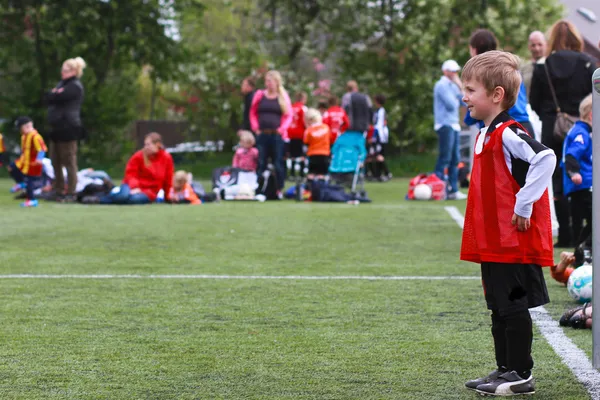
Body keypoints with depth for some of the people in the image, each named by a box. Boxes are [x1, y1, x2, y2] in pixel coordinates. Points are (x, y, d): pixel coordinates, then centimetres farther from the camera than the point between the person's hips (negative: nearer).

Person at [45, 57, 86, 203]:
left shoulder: (75, 86, -9)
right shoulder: (62, 83, 20)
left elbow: (56, 98, -17)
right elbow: (48, 99, 13)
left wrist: (53, 94, 2)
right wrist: (55, 94, -5)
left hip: (68, 128, -9)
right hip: (57, 128, 9)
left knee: (69, 161, -6)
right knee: (55, 161, 12)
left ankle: (71, 193, -2)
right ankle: (59, 190, 21)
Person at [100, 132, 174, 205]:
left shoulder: (167, 158, -2)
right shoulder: (139, 156, -5)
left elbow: (167, 180, 7)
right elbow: (131, 173, -7)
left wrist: (168, 196, 8)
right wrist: (134, 187, -24)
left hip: (148, 192, 0)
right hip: (132, 187, 0)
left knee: (135, 198, -37)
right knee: (124, 195, -38)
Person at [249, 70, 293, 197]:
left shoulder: (283, 96, 5)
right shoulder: (260, 95, 8)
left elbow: (288, 115, 5)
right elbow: (253, 113, 12)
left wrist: (282, 128, -9)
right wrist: (255, 127, 0)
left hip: (277, 134, -1)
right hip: (262, 134, 1)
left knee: (278, 163, 0)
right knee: (260, 163, 2)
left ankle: (279, 189, 8)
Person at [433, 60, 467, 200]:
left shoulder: (453, 85, 19)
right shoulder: (441, 85, -8)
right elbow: (451, 104, -18)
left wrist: (461, 89, 3)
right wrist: (457, 99, 2)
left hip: (454, 125, 9)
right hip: (445, 125, -9)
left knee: (455, 159, 9)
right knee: (445, 158, -12)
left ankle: (453, 190, 11)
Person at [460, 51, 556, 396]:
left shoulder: (509, 134, -17)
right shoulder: (487, 134, 14)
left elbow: (546, 158, -31)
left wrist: (524, 205, -26)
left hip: (515, 243, -10)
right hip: (493, 244, 10)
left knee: (514, 307, -3)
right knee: (500, 307, 15)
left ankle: (521, 375, 4)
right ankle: (505, 370, 23)